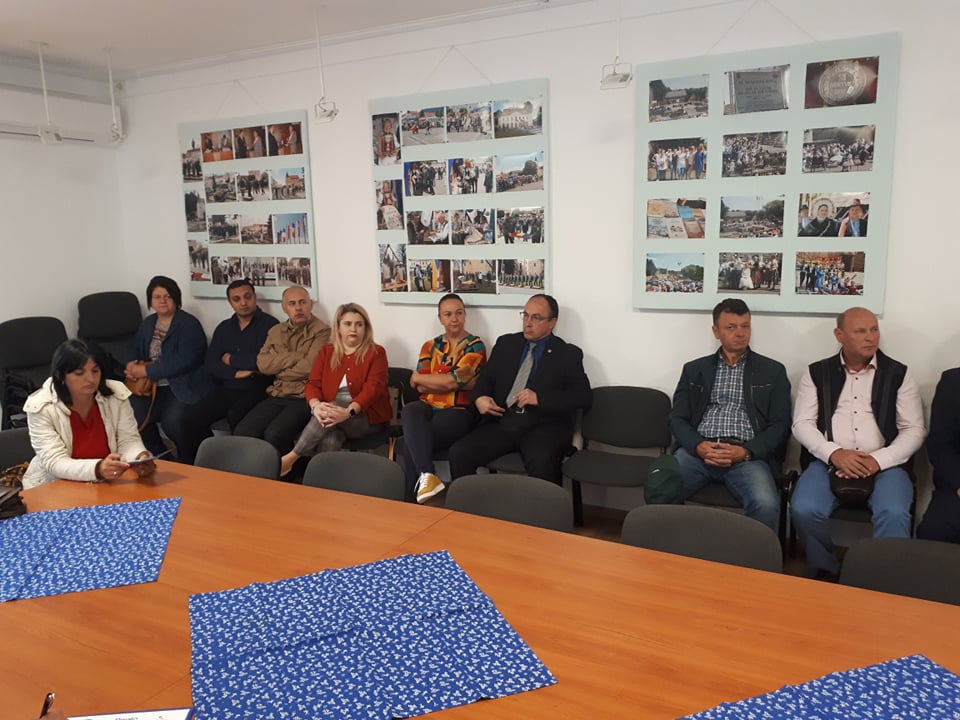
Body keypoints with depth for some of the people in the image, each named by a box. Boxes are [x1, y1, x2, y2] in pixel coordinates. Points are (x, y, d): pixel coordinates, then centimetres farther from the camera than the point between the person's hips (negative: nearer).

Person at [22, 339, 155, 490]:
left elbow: (128, 440, -4)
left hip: (108, 485, 3)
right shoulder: (40, 407, -14)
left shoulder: (116, 394, -7)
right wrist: (98, 469, -40)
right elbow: (55, 463, -21)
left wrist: (141, 457, -29)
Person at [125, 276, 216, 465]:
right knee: (132, 414, -20)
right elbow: (138, 354, 25)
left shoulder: (189, 324, -7)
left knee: (173, 420, -31)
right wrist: (133, 367, 0)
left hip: (188, 388, -6)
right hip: (155, 387, 6)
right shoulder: (147, 324, 15)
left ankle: (190, 466, -5)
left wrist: (147, 371, -17)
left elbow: (184, 362, -18)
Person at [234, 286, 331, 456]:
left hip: (304, 398, -5)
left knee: (274, 434, -29)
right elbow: (262, 363, 2)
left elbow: (309, 367, -15)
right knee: (242, 432, -18)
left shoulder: (322, 331, -3)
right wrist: (295, 356, -7)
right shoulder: (275, 331, 17)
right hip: (276, 396, 6)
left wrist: (278, 369, 1)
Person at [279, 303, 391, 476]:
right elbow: (313, 383, 3)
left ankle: (291, 457, -25)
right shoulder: (327, 351, 13)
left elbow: (373, 388, -13)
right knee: (328, 442, -34)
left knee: (330, 418, -34)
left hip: (367, 416, -2)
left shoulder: (376, 353, 0)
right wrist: (316, 405, -22)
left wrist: (348, 412, -31)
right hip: (334, 413, 2)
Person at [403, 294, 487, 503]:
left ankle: (412, 493, -17)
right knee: (409, 411, -33)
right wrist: (457, 382, -8)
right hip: (429, 406, 4)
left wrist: (418, 377, 2)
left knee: (412, 438, -28)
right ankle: (426, 475, -43)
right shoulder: (430, 346, 16)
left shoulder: (475, 346, 1)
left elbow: (451, 382, -12)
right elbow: (419, 387, 2)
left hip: (459, 411, -4)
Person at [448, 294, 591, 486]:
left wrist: (540, 398, -15)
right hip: (502, 421, 4)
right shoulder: (506, 343, 18)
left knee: (541, 462, -36)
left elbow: (583, 396, -3)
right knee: (459, 452, -19)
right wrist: (480, 398, -4)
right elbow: (485, 378, 20)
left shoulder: (568, 354, 6)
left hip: (543, 425, -4)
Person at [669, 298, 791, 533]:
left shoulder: (772, 371, 14)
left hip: (749, 456, -1)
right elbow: (677, 419, 11)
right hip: (699, 451, 1)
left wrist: (745, 452, -11)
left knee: (766, 505, -33)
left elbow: (780, 425, 7)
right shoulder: (694, 370, 17)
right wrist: (698, 446, -11)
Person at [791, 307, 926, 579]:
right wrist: (834, 454, -15)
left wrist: (878, 460, -12)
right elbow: (802, 424, 3)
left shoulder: (898, 374, 9)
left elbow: (914, 430, 4)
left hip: (884, 465, 0)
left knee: (893, 513, -32)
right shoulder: (817, 373, 9)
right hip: (828, 462, 0)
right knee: (804, 510, -26)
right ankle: (826, 573, -1)